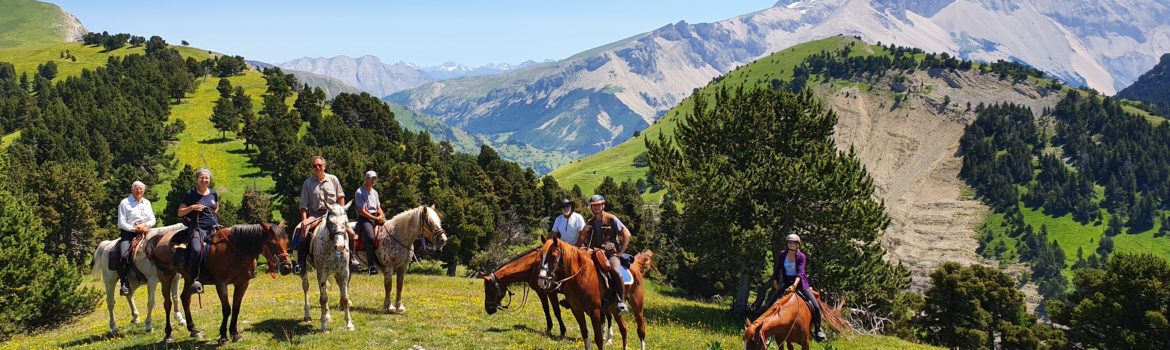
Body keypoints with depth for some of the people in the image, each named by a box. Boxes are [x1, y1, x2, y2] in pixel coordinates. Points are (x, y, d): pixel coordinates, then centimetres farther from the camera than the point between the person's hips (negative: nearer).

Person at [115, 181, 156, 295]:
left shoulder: (147, 203, 18)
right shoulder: (124, 203, 2)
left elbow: (152, 220, 13)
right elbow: (121, 223, -4)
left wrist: (145, 225, -8)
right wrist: (134, 229, -14)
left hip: (144, 231, 4)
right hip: (129, 233, -4)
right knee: (123, 255, -27)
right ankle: (124, 283, -23)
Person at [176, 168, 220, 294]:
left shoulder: (214, 193, 14)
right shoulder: (191, 194, 3)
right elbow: (180, 213, 5)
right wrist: (192, 207, -11)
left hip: (214, 228, 5)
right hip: (197, 228, -5)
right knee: (196, 249, -32)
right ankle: (195, 279, -25)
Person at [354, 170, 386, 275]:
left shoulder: (374, 192, 20)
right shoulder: (360, 192, -5)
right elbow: (362, 211, -11)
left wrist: (381, 215, -2)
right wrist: (375, 218, -15)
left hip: (376, 216, 8)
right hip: (364, 218, -7)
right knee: (370, 238, -31)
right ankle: (372, 265, -29)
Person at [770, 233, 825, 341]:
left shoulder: (801, 256, -9)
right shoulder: (781, 255, 0)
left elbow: (800, 272, -21)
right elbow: (776, 269, 12)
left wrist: (794, 285, -35)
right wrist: (775, 281, 0)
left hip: (800, 283, -2)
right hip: (786, 283, 3)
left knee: (815, 306, -11)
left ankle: (817, 330, 6)